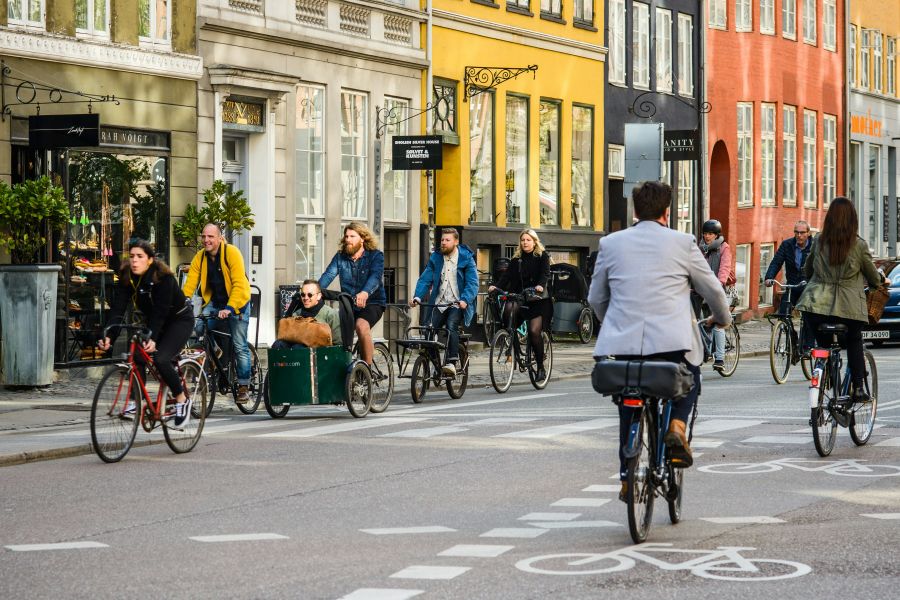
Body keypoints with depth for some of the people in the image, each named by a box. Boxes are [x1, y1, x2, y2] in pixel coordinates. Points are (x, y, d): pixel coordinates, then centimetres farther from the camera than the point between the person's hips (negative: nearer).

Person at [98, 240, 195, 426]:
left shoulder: (163, 277, -28)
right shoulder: (126, 277, -13)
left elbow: (160, 312, -36)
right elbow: (118, 309, -21)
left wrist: (152, 339, -48)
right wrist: (109, 337, -35)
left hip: (179, 320, -6)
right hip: (152, 321, 6)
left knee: (160, 359, -24)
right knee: (137, 356, -17)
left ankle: (182, 399, -6)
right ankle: (135, 401, -5)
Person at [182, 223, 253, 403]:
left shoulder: (232, 253, -21)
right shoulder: (200, 257, -6)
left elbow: (239, 284, -27)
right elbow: (190, 283, -10)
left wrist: (230, 308, -37)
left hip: (237, 301, -4)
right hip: (214, 301, 4)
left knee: (239, 346, -5)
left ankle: (244, 387, 5)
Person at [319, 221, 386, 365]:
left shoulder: (375, 255, -6)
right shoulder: (340, 257, 6)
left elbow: (375, 276, -24)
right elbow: (328, 275, -7)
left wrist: (365, 293, -45)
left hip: (372, 303, -4)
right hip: (348, 304, 5)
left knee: (361, 325, -32)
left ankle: (368, 366, -23)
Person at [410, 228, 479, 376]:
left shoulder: (466, 258, -3)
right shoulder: (436, 258, 9)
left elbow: (472, 283, -11)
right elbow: (425, 279, 2)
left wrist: (465, 300, -28)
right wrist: (417, 297, -14)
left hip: (457, 304, -5)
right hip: (439, 303, 5)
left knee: (451, 327, -28)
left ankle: (451, 363, -33)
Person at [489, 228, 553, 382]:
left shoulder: (542, 256, 3)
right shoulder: (517, 259, 13)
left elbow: (545, 273, -11)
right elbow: (507, 275, 1)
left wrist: (540, 285, -32)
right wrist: (497, 287, -17)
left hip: (537, 299, -3)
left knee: (534, 331, -13)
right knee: (509, 309, -31)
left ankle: (541, 367, -1)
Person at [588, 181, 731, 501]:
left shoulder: (610, 244, 9)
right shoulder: (682, 243, 3)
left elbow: (595, 298, 18)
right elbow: (712, 289, 14)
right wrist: (722, 318, 34)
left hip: (622, 342, 2)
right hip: (672, 340, -2)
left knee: (628, 410, 18)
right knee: (688, 383, 27)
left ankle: (627, 478, 18)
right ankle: (676, 426, -1)